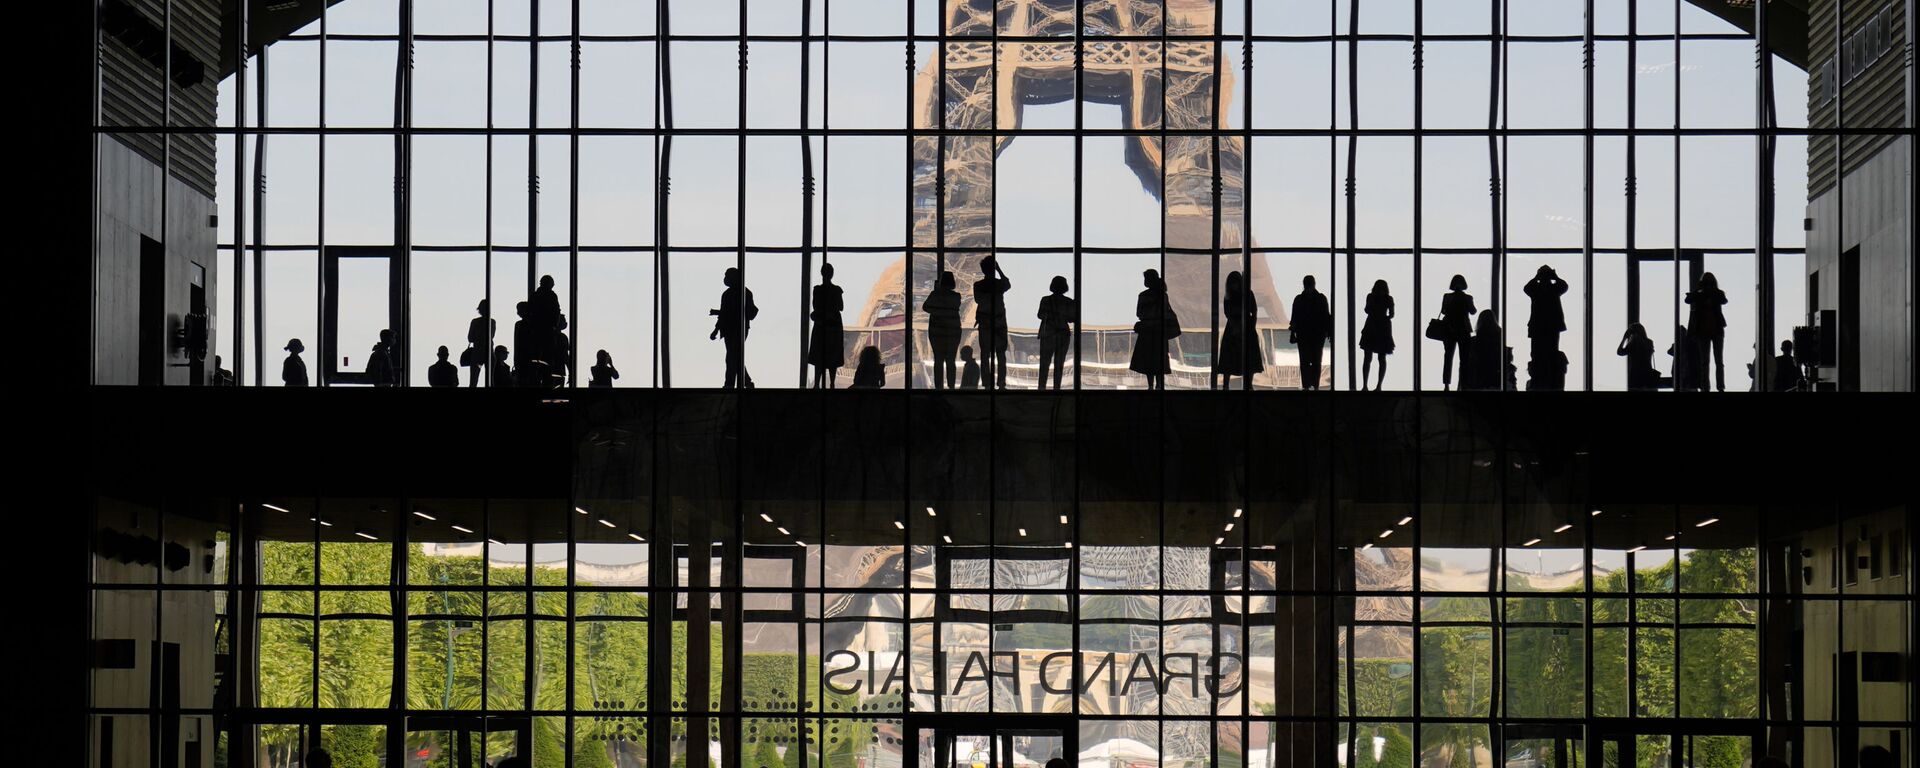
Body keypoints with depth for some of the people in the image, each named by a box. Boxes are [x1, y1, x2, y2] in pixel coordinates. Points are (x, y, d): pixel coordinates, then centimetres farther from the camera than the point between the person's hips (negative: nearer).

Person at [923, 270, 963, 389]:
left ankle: (938, 386, -1)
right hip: (953, 332, 1)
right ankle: (951, 386, 4)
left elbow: (925, 307, 3)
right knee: (950, 360, 7)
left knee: (938, 360, 3)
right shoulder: (956, 296, -6)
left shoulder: (935, 295, -9)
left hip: (937, 332, -1)